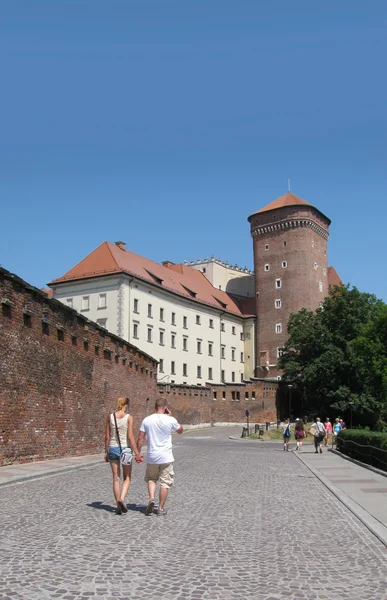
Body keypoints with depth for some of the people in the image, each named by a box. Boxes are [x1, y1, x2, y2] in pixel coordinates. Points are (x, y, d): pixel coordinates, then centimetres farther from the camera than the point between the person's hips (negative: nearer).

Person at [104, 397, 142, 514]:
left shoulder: (110, 417, 1)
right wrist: (137, 453, -8)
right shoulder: (128, 417, -9)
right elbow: (130, 437, -13)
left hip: (113, 448, 3)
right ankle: (121, 499, -12)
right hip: (125, 448, -3)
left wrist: (106, 452, 13)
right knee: (127, 478, 11)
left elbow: (107, 437, 3)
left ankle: (118, 506, 11)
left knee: (116, 479, 10)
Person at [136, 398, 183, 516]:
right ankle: (161, 508, 11)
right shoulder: (170, 420, -8)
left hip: (152, 457, 2)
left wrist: (138, 454, 9)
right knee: (165, 483, 8)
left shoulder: (147, 420, -3)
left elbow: (140, 438, -1)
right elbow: (180, 430, 12)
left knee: (151, 479, 21)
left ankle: (151, 498, -1)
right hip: (166, 457, -2)